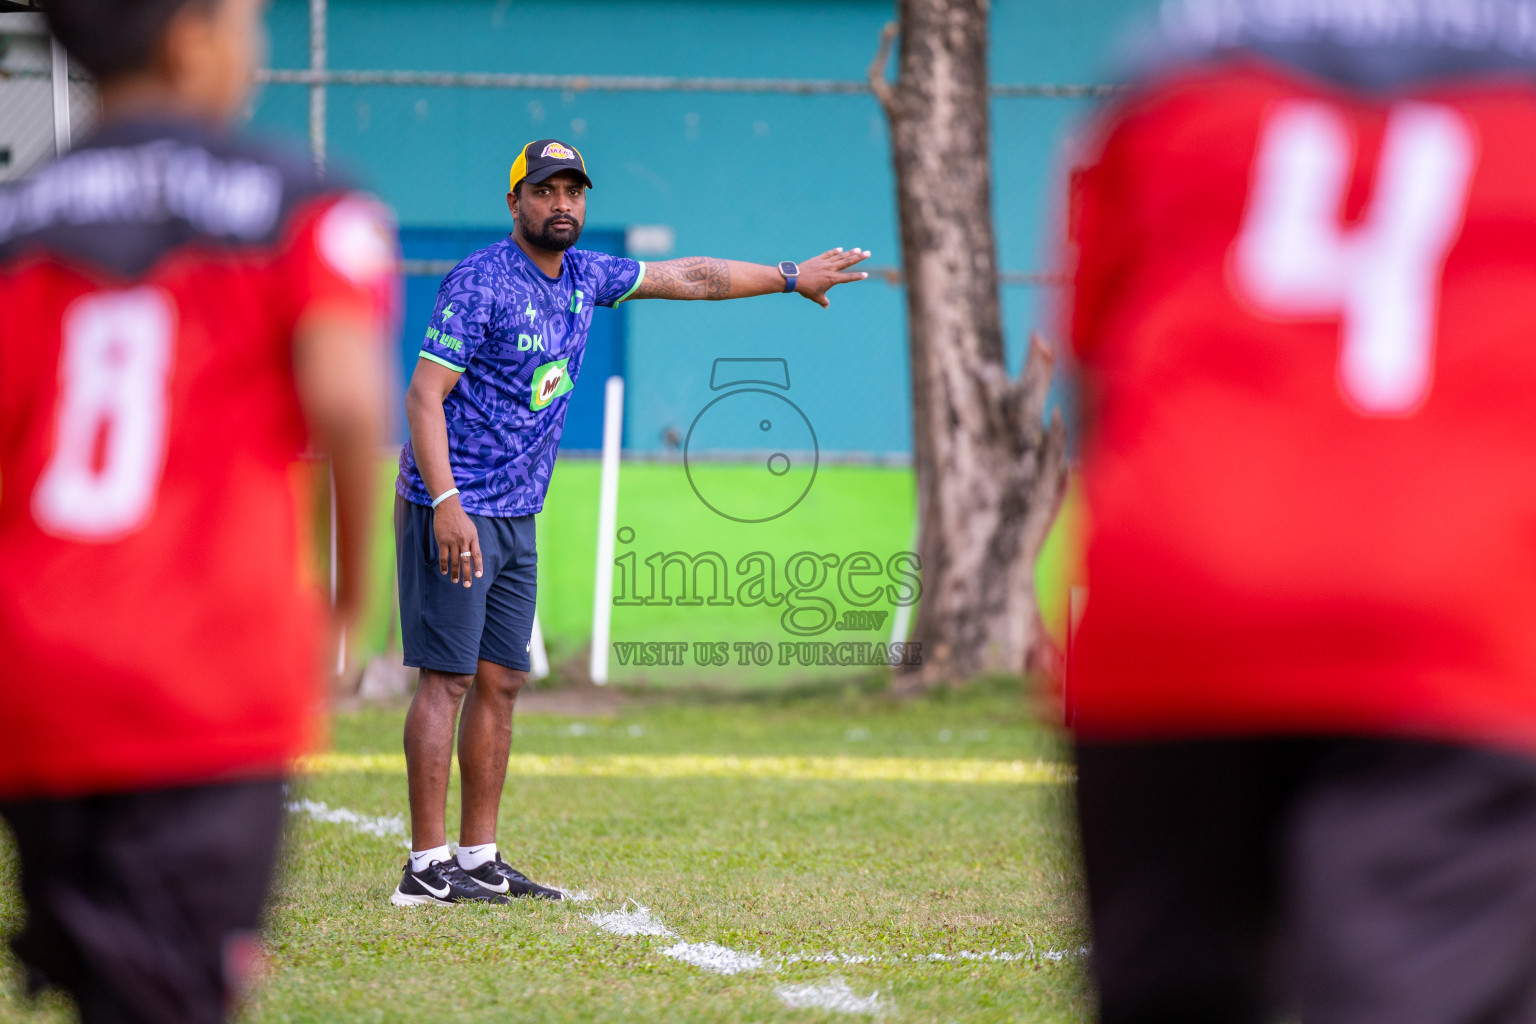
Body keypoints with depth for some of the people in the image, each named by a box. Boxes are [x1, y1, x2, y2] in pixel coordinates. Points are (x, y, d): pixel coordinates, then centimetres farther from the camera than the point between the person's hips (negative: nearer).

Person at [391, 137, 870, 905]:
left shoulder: (583, 277, 10)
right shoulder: (480, 282, -13)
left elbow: (688, 278, 23)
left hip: (517, 518, 8)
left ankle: (479, 858, 11)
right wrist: (445, 504, -27)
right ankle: (427, 866, -10)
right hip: (454, 510, -8)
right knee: (448, 678, -10)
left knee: (502, 682, 8)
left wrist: (791, 278, 27)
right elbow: (425, 394, -17)